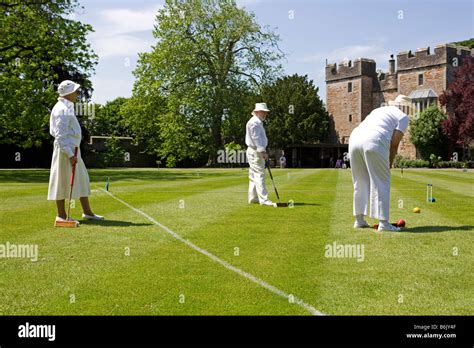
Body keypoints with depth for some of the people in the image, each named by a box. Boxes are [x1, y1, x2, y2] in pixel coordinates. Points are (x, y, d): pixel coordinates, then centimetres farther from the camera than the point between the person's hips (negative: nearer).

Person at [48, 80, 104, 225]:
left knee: (82, 180, 12)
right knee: (63, 181, -1)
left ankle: (87, 212, 19)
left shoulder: (67, 107, 16)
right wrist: (70, 154, -22)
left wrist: (74, 152, 18)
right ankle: (61, 215, 8)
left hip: (73, 149, 10)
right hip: (65, 150, -10)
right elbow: (61, 135, -20)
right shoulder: (62, 109, -15)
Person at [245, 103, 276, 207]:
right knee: (259, 175, -13)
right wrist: (263, 151, -24)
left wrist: (263, 151, 19)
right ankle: (264, 199, -16)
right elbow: (256, 138, -21)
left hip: (257, 151, 11)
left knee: (254, 176, 12)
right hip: (255, 152, -11)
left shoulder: (258, 122, 21)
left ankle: (253, 198, 17)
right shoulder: (254, 122, -13)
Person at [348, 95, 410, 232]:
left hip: (354, 138, 7)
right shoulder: (403, 117, 14)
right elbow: (394, 143, 3)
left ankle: (359, 220, 21)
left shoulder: (379, 110, 34)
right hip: (374, 143, -6)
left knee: (360, 182, 16)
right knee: (381, 183, 2)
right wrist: (390, 163, 15)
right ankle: (383, 222, 1)